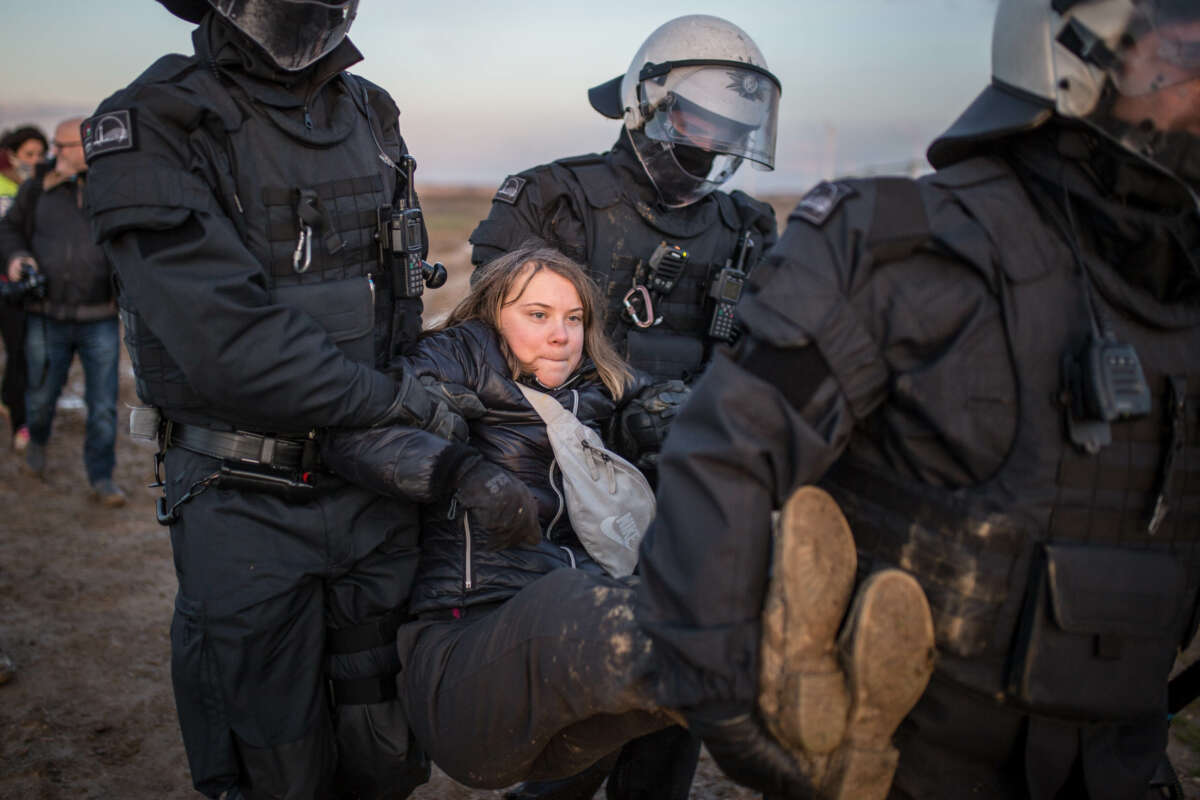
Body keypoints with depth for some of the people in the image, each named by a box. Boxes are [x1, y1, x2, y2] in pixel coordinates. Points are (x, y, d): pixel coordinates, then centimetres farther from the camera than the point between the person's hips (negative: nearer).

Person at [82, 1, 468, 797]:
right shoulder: (155, 127, -12)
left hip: (375, 488, 5)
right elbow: (226, 340, -22)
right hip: (244, 505, -5)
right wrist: (400, 402, -18)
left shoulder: (371, 114, 8)